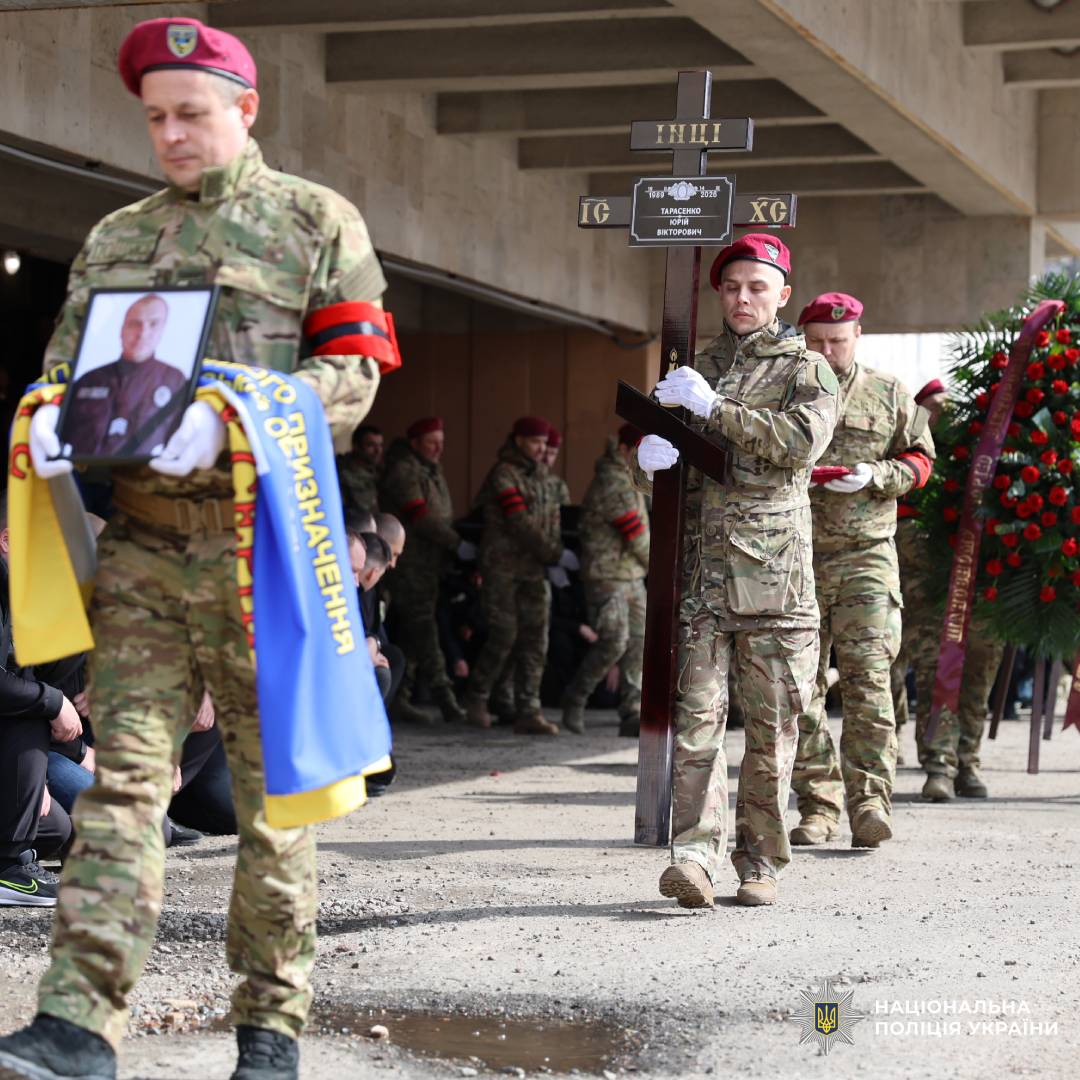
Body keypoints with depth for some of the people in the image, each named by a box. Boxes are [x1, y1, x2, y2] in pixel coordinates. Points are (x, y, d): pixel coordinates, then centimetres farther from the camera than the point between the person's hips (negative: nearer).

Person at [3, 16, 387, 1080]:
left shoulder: (317, 221, 5)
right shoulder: (113, 238, 18)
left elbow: (351, 372, -4)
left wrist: (228, 418, -20)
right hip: (139, 541, 3)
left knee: (272, 787, 2)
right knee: (124, 772, -5)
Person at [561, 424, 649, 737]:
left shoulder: (625, 478, 16)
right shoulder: (612, 483, -17)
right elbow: (637, 535, -14)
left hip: (632, 576, 10)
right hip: (607, 575, -10)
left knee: (638, 643, 3)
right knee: (613, 643, -11)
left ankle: (632, 714, 5)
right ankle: (575, 700, 7)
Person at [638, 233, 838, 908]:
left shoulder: (806, 369, 8)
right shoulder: (701, 366, 20)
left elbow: (802, 440, -10)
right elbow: (661, 428, 20)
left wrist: (714, 408, -12)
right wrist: (656, 446, -5)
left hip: (774, 568, -2)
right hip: (703, 566, 2)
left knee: (772, 723, 1)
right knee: (699, 713, -9)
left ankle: (761, 861, 9)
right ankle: (696, 853, -15)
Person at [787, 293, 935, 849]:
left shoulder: (889, 395, 10)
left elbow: (919, 459, 10)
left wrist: (874, 477, -9)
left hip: (865, 555, -1)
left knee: (868, 679, -11)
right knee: (800, 687, 2)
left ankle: (869, 800, -13)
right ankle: (817, 804, 9)